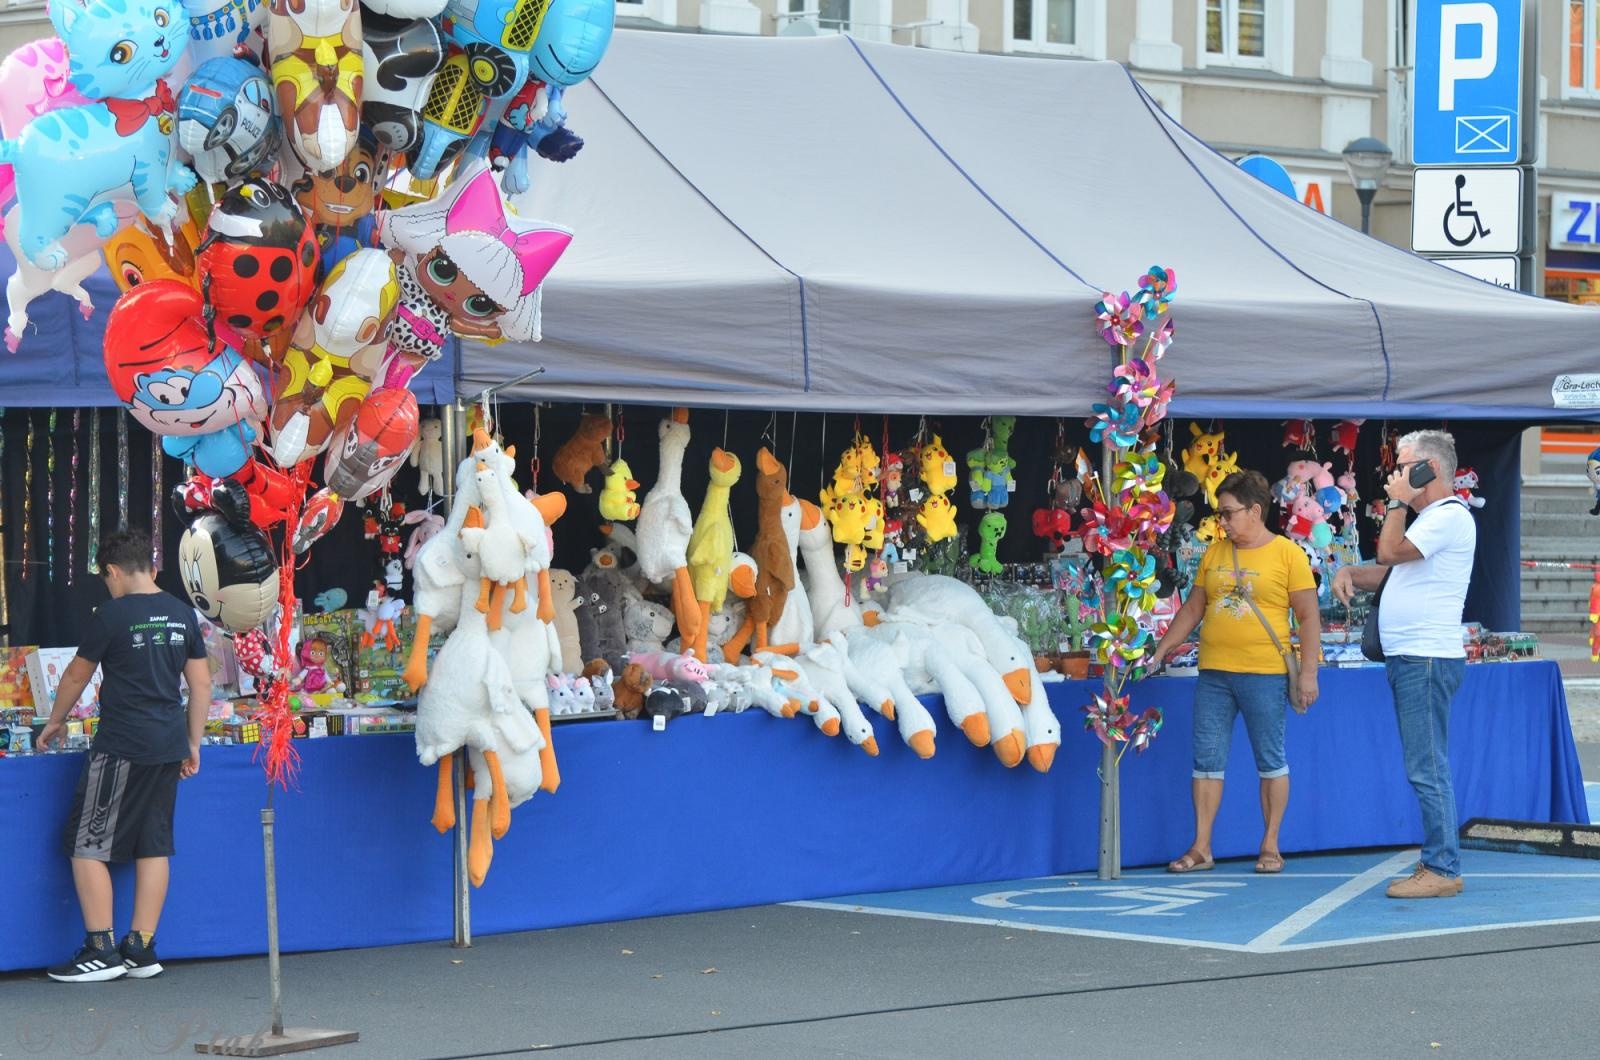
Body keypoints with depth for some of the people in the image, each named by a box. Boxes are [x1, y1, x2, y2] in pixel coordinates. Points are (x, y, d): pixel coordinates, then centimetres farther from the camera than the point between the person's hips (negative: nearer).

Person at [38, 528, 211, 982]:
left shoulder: (112, 615, -8)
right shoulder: (181, 614, 8)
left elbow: (77, 675, 3)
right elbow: (202, 683, 11)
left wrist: (55, 723, 19)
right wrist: (192, 744, 18)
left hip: (121, 746, -6)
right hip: (168, 746, 6)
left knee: (87, 844, 1)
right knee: (152, 845, 10)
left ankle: (100, 950, -3)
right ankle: (141, 949, 12)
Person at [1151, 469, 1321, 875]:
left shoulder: (1287, 554, -3)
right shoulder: (1215, 553, 11)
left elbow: (1309, 617, -4)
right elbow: (1193, 609, 17)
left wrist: (1308, 673, -10)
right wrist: (1160, 652, 11)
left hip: (1264, 675, -5)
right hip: (1212, 674, 5)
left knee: (1270, 761, 4)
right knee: (1207, 760, 4)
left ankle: (1270, 846, 12)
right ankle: (1201, 848, 8)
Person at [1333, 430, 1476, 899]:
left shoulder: (1450, 516, -12)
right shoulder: (1430, 519, 22)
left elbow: (1390, 552, -20)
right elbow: (1387, 571, 27)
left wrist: (1397, 501, -7)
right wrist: (1348, 573, 7)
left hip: (1428, 659, -11)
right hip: (1408, 658, 11)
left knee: (1426, 769, -11)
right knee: (1426, 768, 12)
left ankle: (1442, 870, -10)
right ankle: (1437, 861, 16)